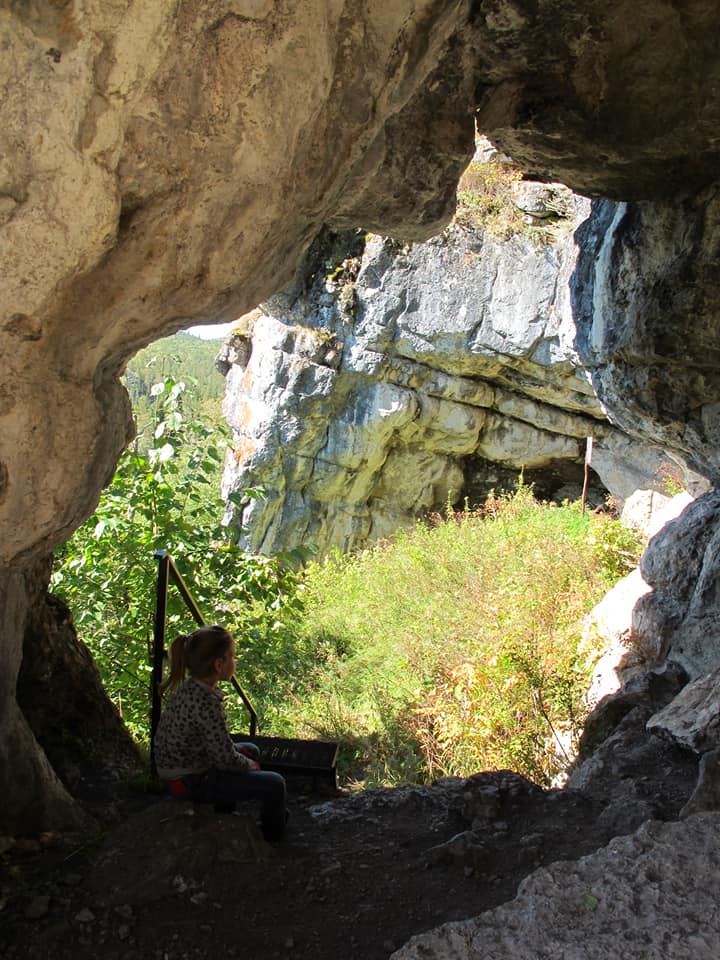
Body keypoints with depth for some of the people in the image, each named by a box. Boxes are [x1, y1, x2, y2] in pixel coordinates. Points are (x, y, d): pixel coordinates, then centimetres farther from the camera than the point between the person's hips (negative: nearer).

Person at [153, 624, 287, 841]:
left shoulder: (187, 688, -3)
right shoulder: (207, 703, -31)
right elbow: (227, 760, -24)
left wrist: (239, 751, 7)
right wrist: (249, 765, -5)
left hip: (177, 769, 10)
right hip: (191, 782, -10)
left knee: (251, 750, 26)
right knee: (274, 784, -9)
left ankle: (223, 812, 37)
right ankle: (274, 836, 17)